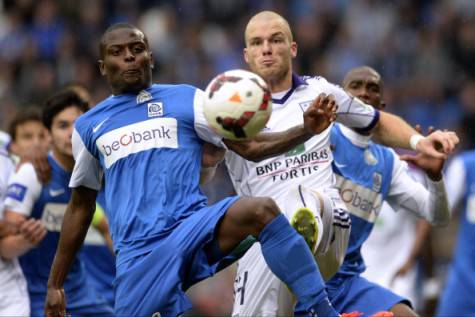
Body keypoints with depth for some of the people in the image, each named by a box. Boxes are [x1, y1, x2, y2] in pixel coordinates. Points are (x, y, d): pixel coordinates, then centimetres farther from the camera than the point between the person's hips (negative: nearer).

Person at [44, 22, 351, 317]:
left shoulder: (185, 99, 12)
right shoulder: (89, 126, 18)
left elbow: (248, 146, 5)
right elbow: (81, 207, 26)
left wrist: (306, 130, -13)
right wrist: (55, 283, 24)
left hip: (193, 229, -2)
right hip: (138, 254, 2)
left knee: (261, 210, -31)